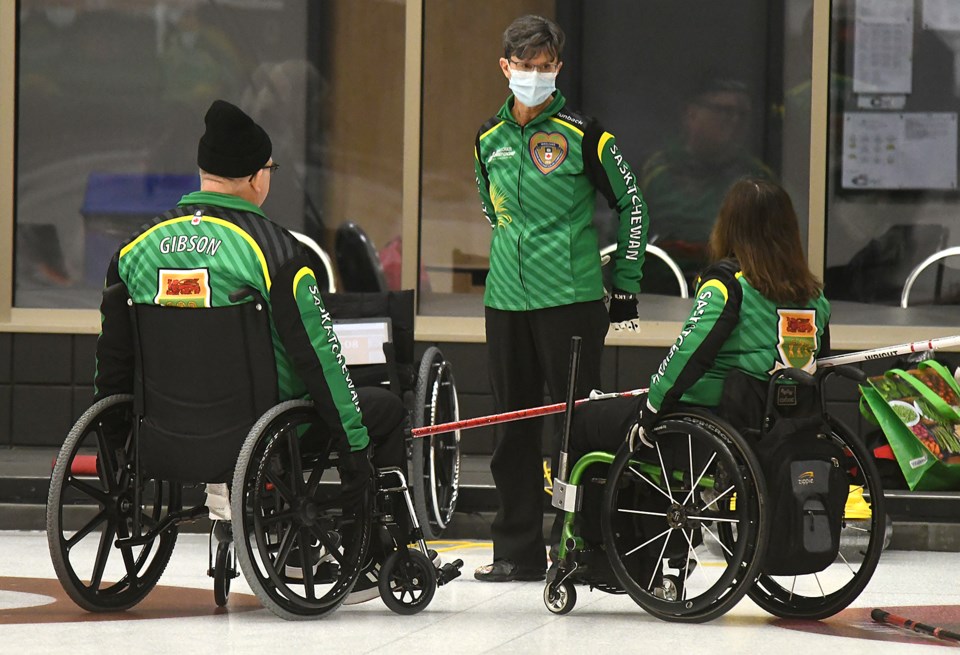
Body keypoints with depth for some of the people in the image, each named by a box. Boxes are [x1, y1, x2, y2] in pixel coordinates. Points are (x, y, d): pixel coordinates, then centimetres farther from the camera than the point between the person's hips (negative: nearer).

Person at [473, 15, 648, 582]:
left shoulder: (583, 135, -5)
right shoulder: (490, 140, 9)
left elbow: (632, 205, 2)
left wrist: (626, 290, 2)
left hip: (573, 300, -5)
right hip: (506, 301, 5)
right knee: (514, 425, 8)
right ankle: (519, 551, 15)